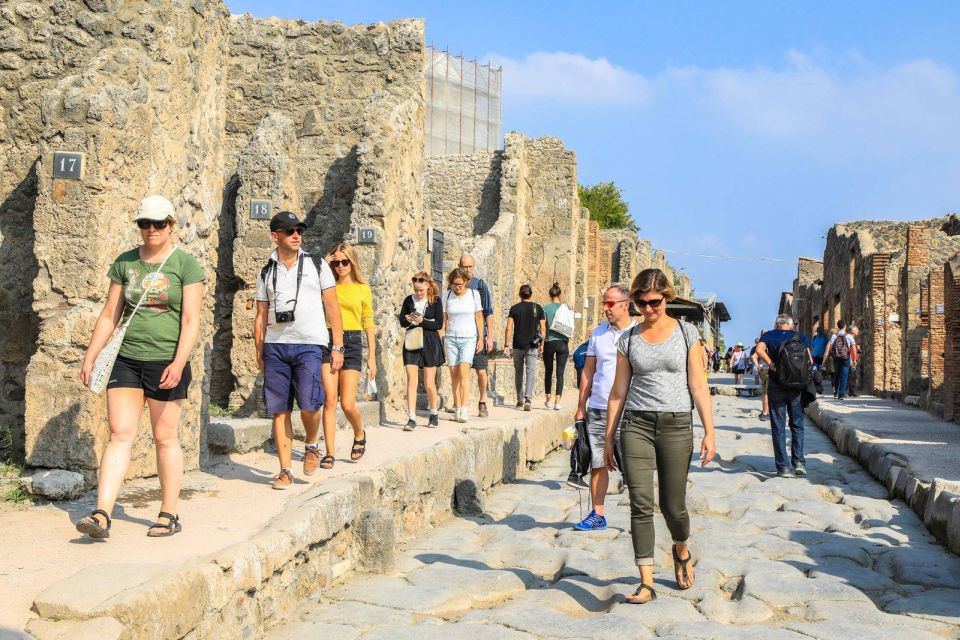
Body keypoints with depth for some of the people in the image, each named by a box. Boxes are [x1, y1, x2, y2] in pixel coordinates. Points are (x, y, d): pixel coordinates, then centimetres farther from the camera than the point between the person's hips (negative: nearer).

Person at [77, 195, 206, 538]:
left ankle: (169, 515, 14)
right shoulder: (125, 262, 10)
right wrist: (90, 357, 8)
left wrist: (178, 362, -19)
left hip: (166, 362, -3)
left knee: (164, 437, 3)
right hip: (127, 359, 4)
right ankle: (101, 514, -5)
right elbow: (110, 314, 13)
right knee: (120, 434, -2)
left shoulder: (185, 265, -3)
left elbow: (191, 320, -9)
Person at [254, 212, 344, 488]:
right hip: (276, 346, 2)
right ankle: (285, 470, 7)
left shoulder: (317, 266, 9)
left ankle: (311, 446, 16)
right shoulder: (266, 273, 14)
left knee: (309, 404, -14)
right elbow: (261, 316, 15)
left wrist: (338, 346, 1)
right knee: (279, 410, 0)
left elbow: (332, 307, 7)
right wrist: (259, 352, 7)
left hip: (310, 344, -2)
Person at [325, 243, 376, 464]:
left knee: (347, 403, -7)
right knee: (329, 401, -4)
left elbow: (369, 323, 10)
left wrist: (372, 356, 6)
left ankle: (360, 434, 24)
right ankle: (329, 452, 3)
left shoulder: (362, 289, 9)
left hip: (352, 343, -1)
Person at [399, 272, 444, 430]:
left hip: (430, 343, -2)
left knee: (429, 383, 4)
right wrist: (408, 320, -12)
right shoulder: (409, 300, 4)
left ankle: (434, 415, 24)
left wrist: (422, 321, -18)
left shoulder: (435, 301, -2)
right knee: (411, 380, -8)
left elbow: (439, 324, -5)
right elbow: (401, 321, 10)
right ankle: (412, 419, -8)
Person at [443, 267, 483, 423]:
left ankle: (463, 410, -16)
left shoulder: (474, 294, 1)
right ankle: (456, 408, 8)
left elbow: (479, 317, 6)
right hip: (451, 338, 2)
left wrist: (481, 338, 3)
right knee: (454, 374, 1)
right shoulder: (447, 296, 5)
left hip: (469, 338, -2)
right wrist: (441, 340, 5)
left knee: (463, 373, -15)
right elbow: (443, 319, 9)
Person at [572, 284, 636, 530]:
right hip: (597, 410, 4)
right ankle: (597, 515, 17)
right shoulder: (598, 333, 10)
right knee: (597, 464, 7)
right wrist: (581, 407, 10)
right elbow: (588, 371, 14)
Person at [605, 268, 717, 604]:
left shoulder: (686, 333, 3)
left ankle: (682, 551, 39)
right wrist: (608, 438, 9)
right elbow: (618, 391, 9)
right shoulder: (628, 339, 6)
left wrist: (709, 431, -5)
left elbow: (698, 386, 1)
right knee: (641, 504, -6)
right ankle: (646, 581, 0)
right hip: (636, 424, 1)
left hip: (676, 425, -1)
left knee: (673, 506, 7)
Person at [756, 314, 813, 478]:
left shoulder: (769, 335, 4)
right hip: (797, 386, 1)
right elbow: (810, 360, -1)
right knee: (797, 425, 14)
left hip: (776, 386, -1)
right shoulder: (800, 336, 8)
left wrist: (771, 365, -13)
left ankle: (783, 467, 3)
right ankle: (799, 461, 1)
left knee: (778, 427, 4)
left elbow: (759, 350, -16)